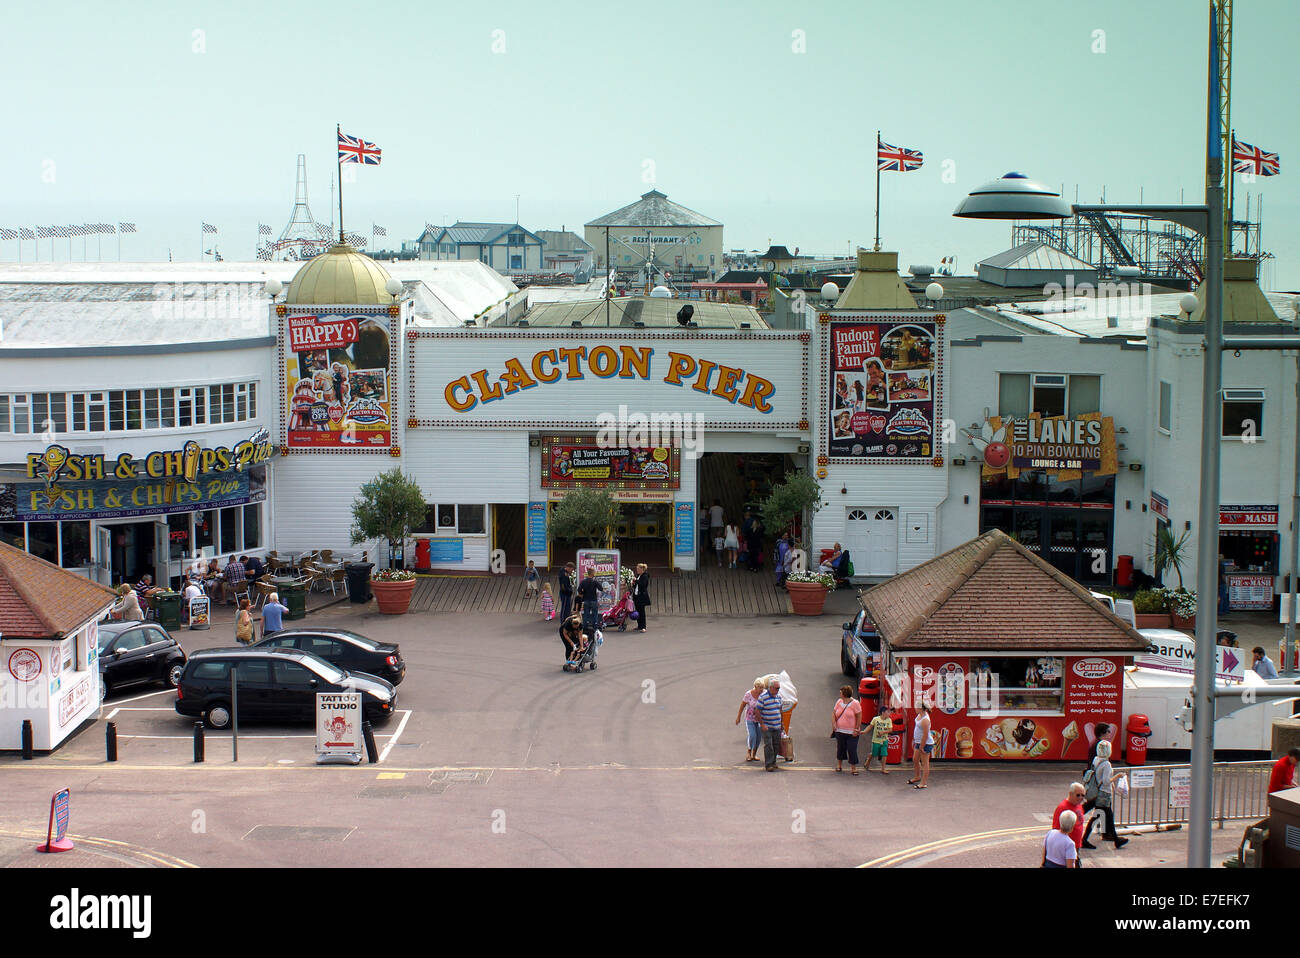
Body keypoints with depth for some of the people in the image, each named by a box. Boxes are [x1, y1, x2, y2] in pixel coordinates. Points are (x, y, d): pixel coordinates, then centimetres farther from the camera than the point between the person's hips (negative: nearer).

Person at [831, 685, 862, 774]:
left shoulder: (855, 703, -10)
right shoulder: (839, 702, 4)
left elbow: (859, 717, -9)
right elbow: (833, 714, 11)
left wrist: (856, 729, -12)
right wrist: (833, 724, -3)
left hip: (851, 733, -5)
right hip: (839, 731, 5)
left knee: (852, 750, -4)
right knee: (840, 748, 14)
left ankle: (853, 768, 5)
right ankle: (839, 765, 30)